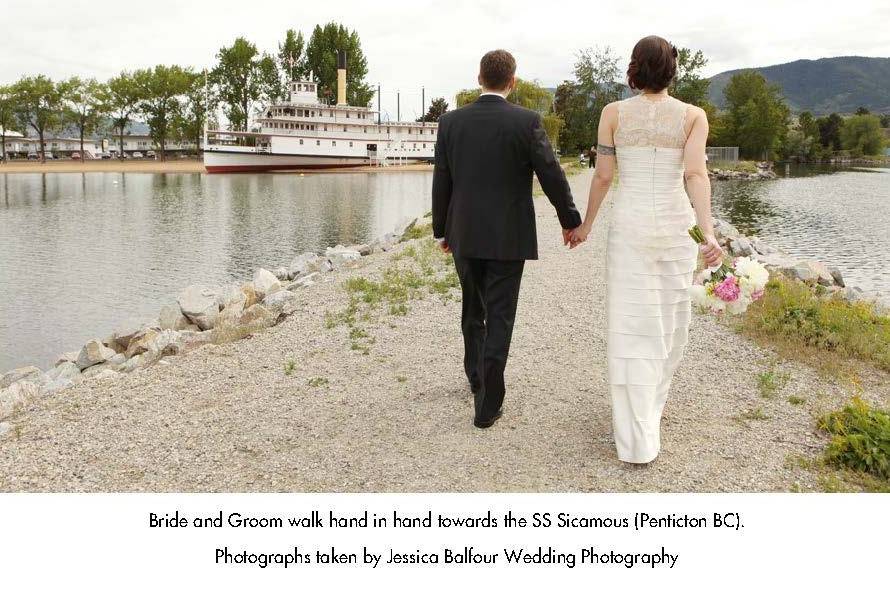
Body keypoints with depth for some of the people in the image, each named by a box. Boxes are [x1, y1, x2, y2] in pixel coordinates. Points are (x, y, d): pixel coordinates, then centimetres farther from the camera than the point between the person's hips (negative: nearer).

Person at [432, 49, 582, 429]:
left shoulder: (451, 122, -1)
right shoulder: (527, 122, -10)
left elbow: (441, 183, 2)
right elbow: (552, 176, -7)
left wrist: (441, 230, 14)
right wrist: (570, 220, 7)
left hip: (465, 235, 3)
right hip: (508, 237, -3)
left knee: (473, 309, 21)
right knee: (498, 319, 1)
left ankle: (477, 377, 37)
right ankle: (487, 405, -1)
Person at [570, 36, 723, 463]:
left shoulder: (613, 113, -1)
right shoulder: (694, 116, -1)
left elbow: (603, 176, 0)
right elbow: (696, 175, -15)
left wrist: (585, 225, 13)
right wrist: (709, 235, -23)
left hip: (629, 226, -1)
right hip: (674, 225, 1)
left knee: (631, 327, 0)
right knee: (668, 320, 19)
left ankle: (638, 439, -3)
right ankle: (650, 404, 37)